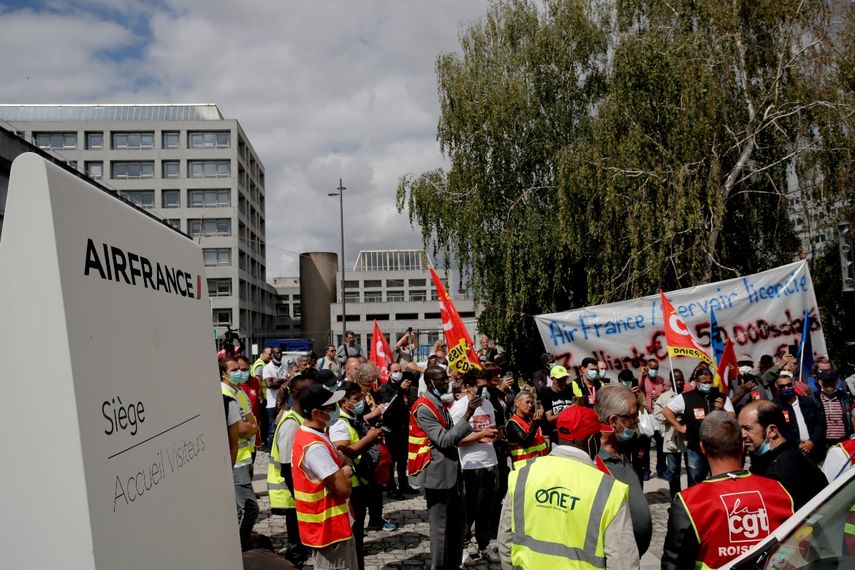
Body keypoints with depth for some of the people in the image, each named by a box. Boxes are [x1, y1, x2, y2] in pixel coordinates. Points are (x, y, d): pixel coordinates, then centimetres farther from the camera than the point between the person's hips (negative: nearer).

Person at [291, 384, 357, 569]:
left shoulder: (308, 434, 5)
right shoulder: (314, 446, -27)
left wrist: (341, 471, -9)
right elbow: (343, 489, -27)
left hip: (328, 523, 10)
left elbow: (335, 463, 14)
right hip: (328, 527, -10)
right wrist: (346, 473, -6)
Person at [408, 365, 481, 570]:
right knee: (440, 525, 0)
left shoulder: (440, 403, 12)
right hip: (436, 474, -10)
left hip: (449, 471, 10)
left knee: (457, 519, 18)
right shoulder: (423, 408, -18)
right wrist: (467, 416, -27)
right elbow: (444, 440, -24)